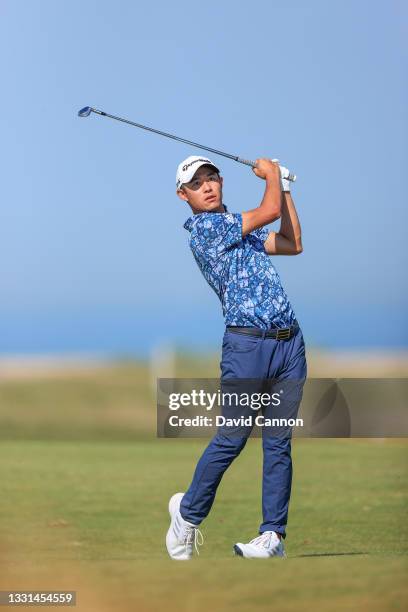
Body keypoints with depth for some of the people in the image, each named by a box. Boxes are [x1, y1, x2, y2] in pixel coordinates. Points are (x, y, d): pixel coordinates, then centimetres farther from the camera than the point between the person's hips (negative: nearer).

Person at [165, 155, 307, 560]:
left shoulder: (241, 229, 21)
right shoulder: (204, 226, -5)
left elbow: (293, 244, 27)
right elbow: (271, 210, -9)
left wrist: (283, 185, 27)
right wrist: (271, 174, 10)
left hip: (290, 341, 7)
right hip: (247, 342, -7)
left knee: (279, 443, 3)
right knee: (231, 439, -6)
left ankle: (273, 535, 3)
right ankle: (188, 512, 14)